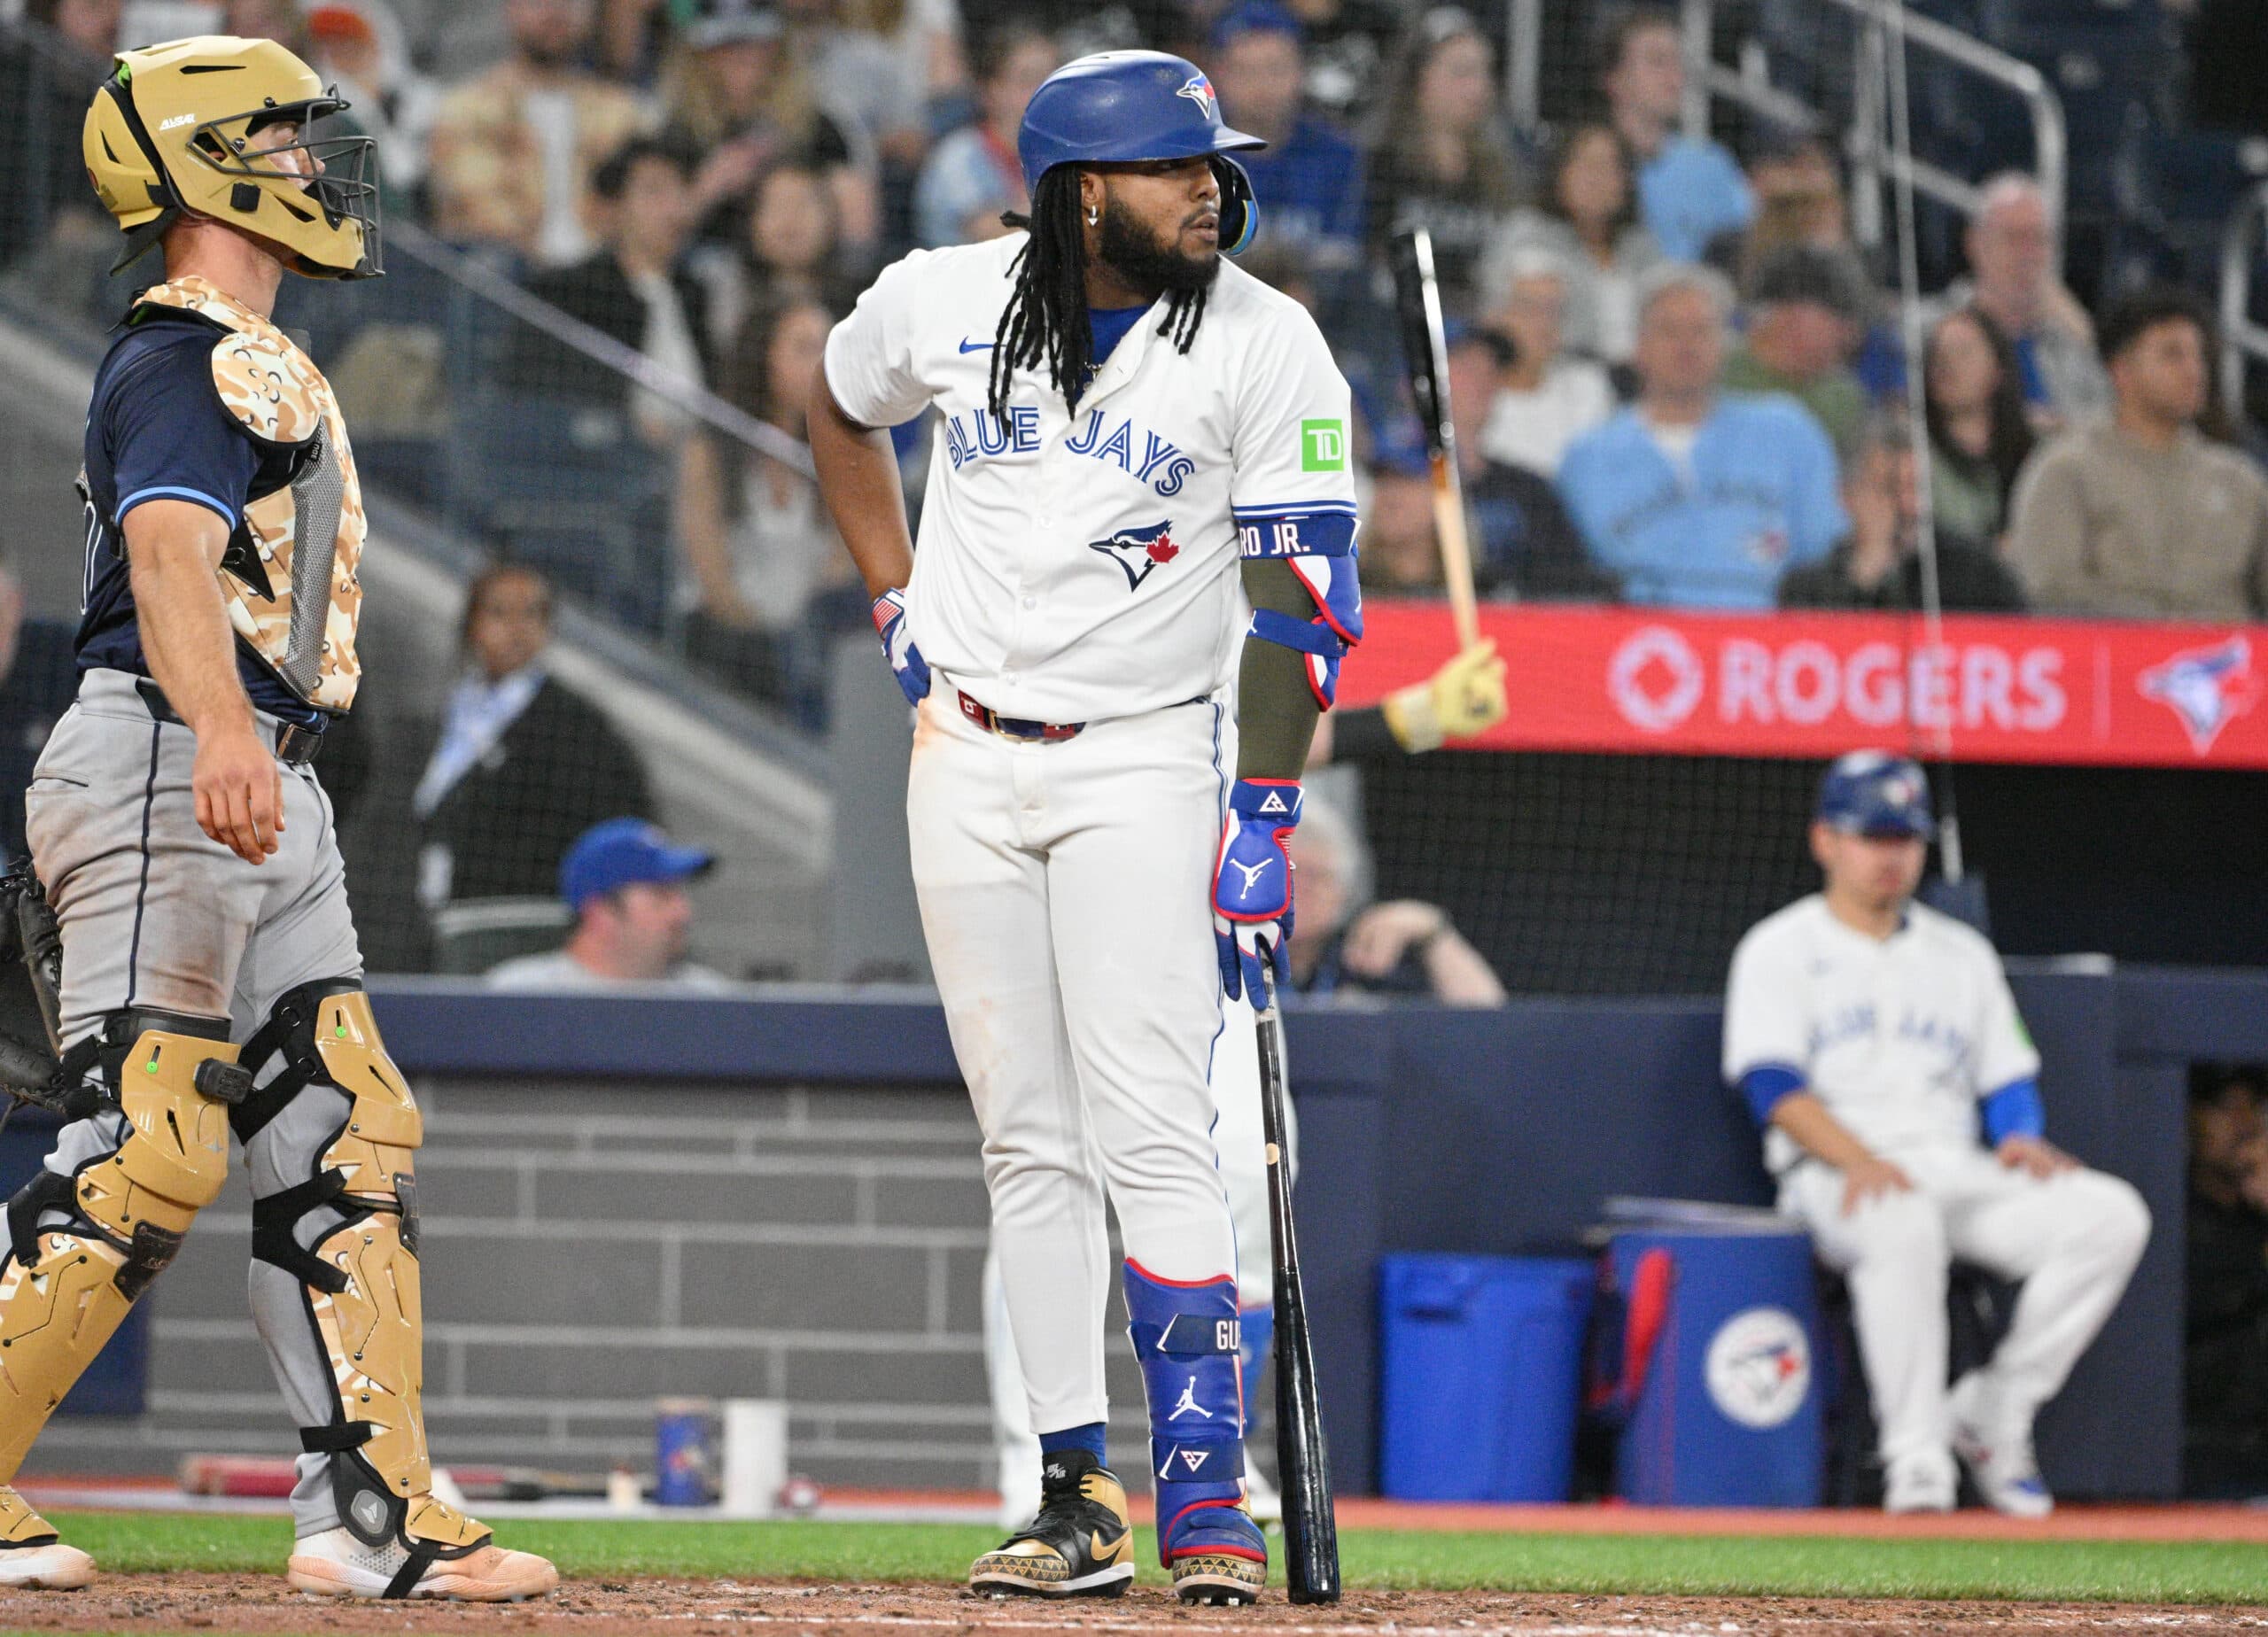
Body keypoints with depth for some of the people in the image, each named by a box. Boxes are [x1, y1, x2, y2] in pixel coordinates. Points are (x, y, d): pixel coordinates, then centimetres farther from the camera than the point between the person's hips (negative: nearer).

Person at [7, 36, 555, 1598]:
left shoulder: (253, 360, 22)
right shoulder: (188, 362, -12)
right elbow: (171, 550, -29)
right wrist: (222, 736, -45)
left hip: (269, 797, 11)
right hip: (166, 772, -11)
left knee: (346, 1142, 6)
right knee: (144, 1154, -13)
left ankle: (373, 1512, 6)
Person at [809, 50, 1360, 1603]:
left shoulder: (1265, 347, -12)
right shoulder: (942, 304, -4)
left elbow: (1301, 598, -12)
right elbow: (842, 410, 19)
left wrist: (1264, 819, -18)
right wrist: (899, 603, 9)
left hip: (1146, 761, -3)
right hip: (966, 757, 3)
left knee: (1154, 1136, -14)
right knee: (1029, 1142, 5)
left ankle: (1207, 1498, -14)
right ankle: (1080, 1497, 9)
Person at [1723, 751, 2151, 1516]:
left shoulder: (1962, 954, 24)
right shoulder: (1780, 950, 9)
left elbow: (2009, 1080, 19)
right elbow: (1772, 1085, -6)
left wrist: (2022, 1139, -7)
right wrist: (1858, 1160, -24)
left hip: (1958, 1173, 5)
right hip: (1833, 1177, -5)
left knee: (2112, 1215, -20)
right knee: (1901, 1222, -42)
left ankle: (1993, 1414, -14)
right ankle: (1916, 1457, -37)